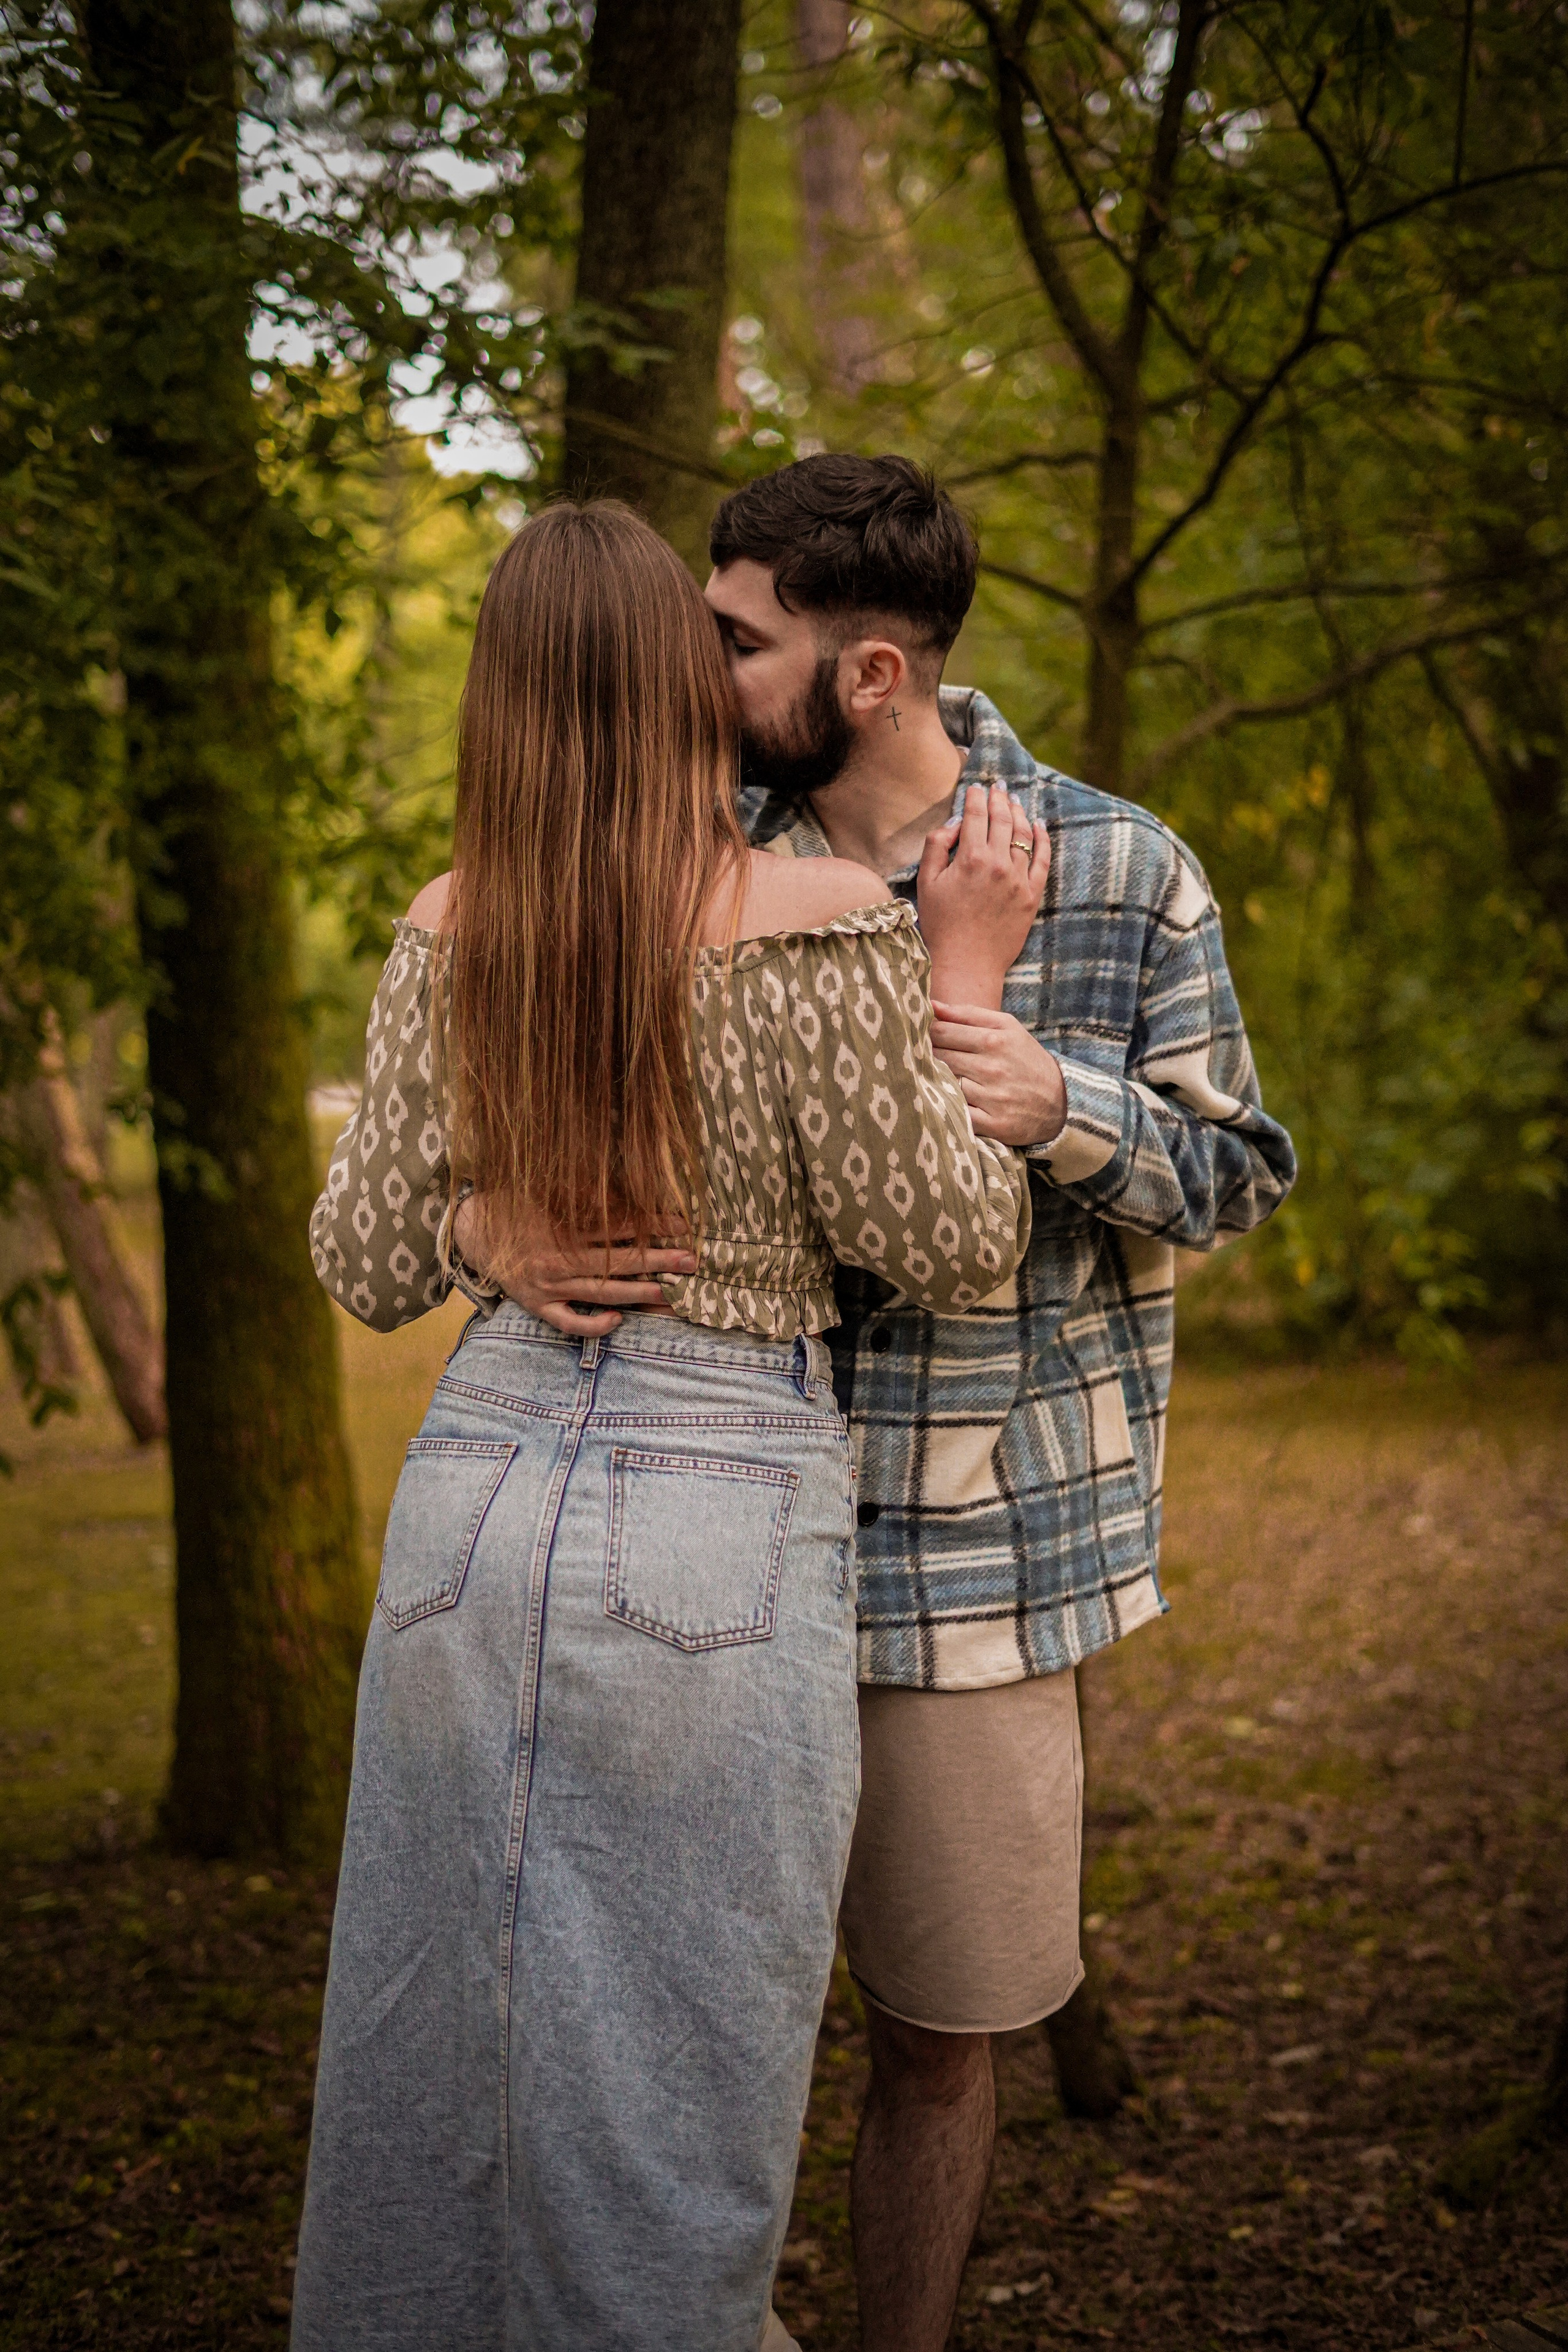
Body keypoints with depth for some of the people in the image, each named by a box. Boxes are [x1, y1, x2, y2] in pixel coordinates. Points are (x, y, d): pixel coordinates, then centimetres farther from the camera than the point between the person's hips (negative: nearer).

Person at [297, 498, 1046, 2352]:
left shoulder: (444, 932, 1)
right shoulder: (818, 925, -12)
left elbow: (368, 1268, 8)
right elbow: (952, 1254, -5)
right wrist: (969, 982, 2)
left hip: (474, 1493, 5)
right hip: (717, 1508, -4)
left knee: (430, 2046, 17)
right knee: (661, 2078, 7)